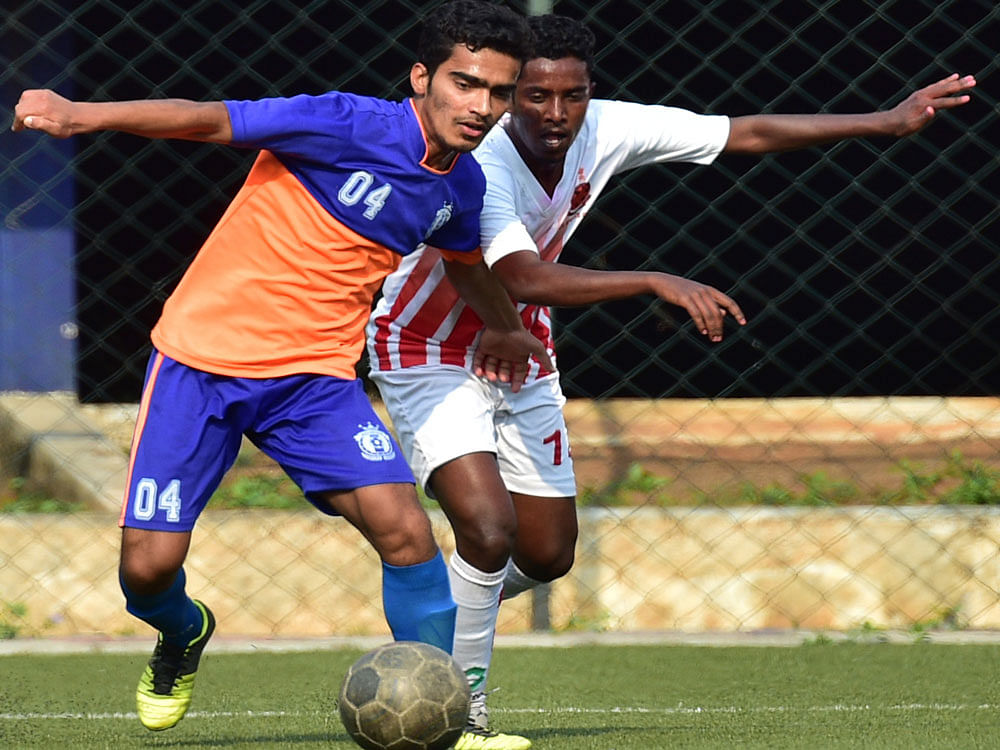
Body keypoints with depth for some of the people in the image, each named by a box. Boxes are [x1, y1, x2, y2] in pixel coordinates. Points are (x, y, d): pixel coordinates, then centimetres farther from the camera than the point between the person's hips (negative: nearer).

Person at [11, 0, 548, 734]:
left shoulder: (462, 184, 3)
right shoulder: (353, 126, -18)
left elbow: (463, 259, 28)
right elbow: (212, 121, -23)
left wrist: (509, 329, 45)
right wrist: (82, 115, -35)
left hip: (318, 376, 4)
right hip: (205, 356, -4)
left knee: (405, 529, -18)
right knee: (150, 565, -7)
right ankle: (182, 636, 31)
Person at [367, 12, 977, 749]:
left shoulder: (608, 131, -15)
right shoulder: (481, 169, -34)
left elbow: (747, 133, -7)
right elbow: (525, 278, -48)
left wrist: (886, 121, -8)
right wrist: (657, 283, -55)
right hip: (428, 354, -7)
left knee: (548, 555, 9)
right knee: (488, 529, -24)